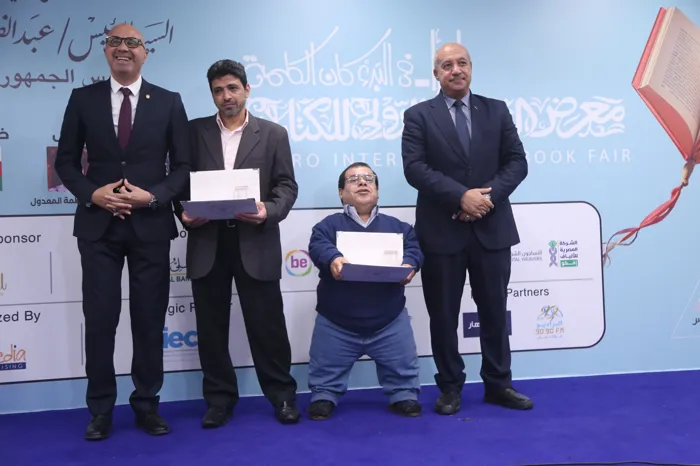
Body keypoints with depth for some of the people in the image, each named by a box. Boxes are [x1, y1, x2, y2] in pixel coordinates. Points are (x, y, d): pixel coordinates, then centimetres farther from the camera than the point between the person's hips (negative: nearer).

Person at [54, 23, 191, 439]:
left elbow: (183, 166, 3)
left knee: (150, 318, 6)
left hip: (151, 225, 0)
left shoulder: (169, 102, 4)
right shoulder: (83, 99, 6)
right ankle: (101, 409, 16)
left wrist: (152, 196, -13)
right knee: (100, 317, 3)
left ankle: (147, 404, 20)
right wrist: (92, 193, -11)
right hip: (98, 225, 0)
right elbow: (66, 161, 7)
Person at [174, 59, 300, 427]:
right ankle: (219, 399, 20)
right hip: (207, 244, 2)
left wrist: (268, 212, -17)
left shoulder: (273, 134, 6)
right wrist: (184, 212, -11)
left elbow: (287, 186, 2)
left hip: (256, 243, -2)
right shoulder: (194, 131, 10)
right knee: (211, 327, 8)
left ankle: (282, 395, 18)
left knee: (267, 324, 3)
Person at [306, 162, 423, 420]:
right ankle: (323, 396, 31)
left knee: (403, 370, 9)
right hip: (336, 323, -1)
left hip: (389, 322, 1)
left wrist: (409, 265, -25)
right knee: (326, 372, 9)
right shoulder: (329, 225, 2)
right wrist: (333, 258, -37)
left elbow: (413, 248, -2)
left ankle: (404, 396, 30)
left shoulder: (397, 226, 9)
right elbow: (318, 246, -15)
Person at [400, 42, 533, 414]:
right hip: (442, 230, -2)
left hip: (492, 228, 2)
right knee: (443, 314, 6)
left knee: (494, 310, 10)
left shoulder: (497, 110, 9)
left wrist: (489, 195, -14)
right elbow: (415, 168, -11)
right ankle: (450, 388, 20)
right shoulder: (418, 116, 1)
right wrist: (461, 196, -20)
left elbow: (517, 162, 2)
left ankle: (498, 384, 24)